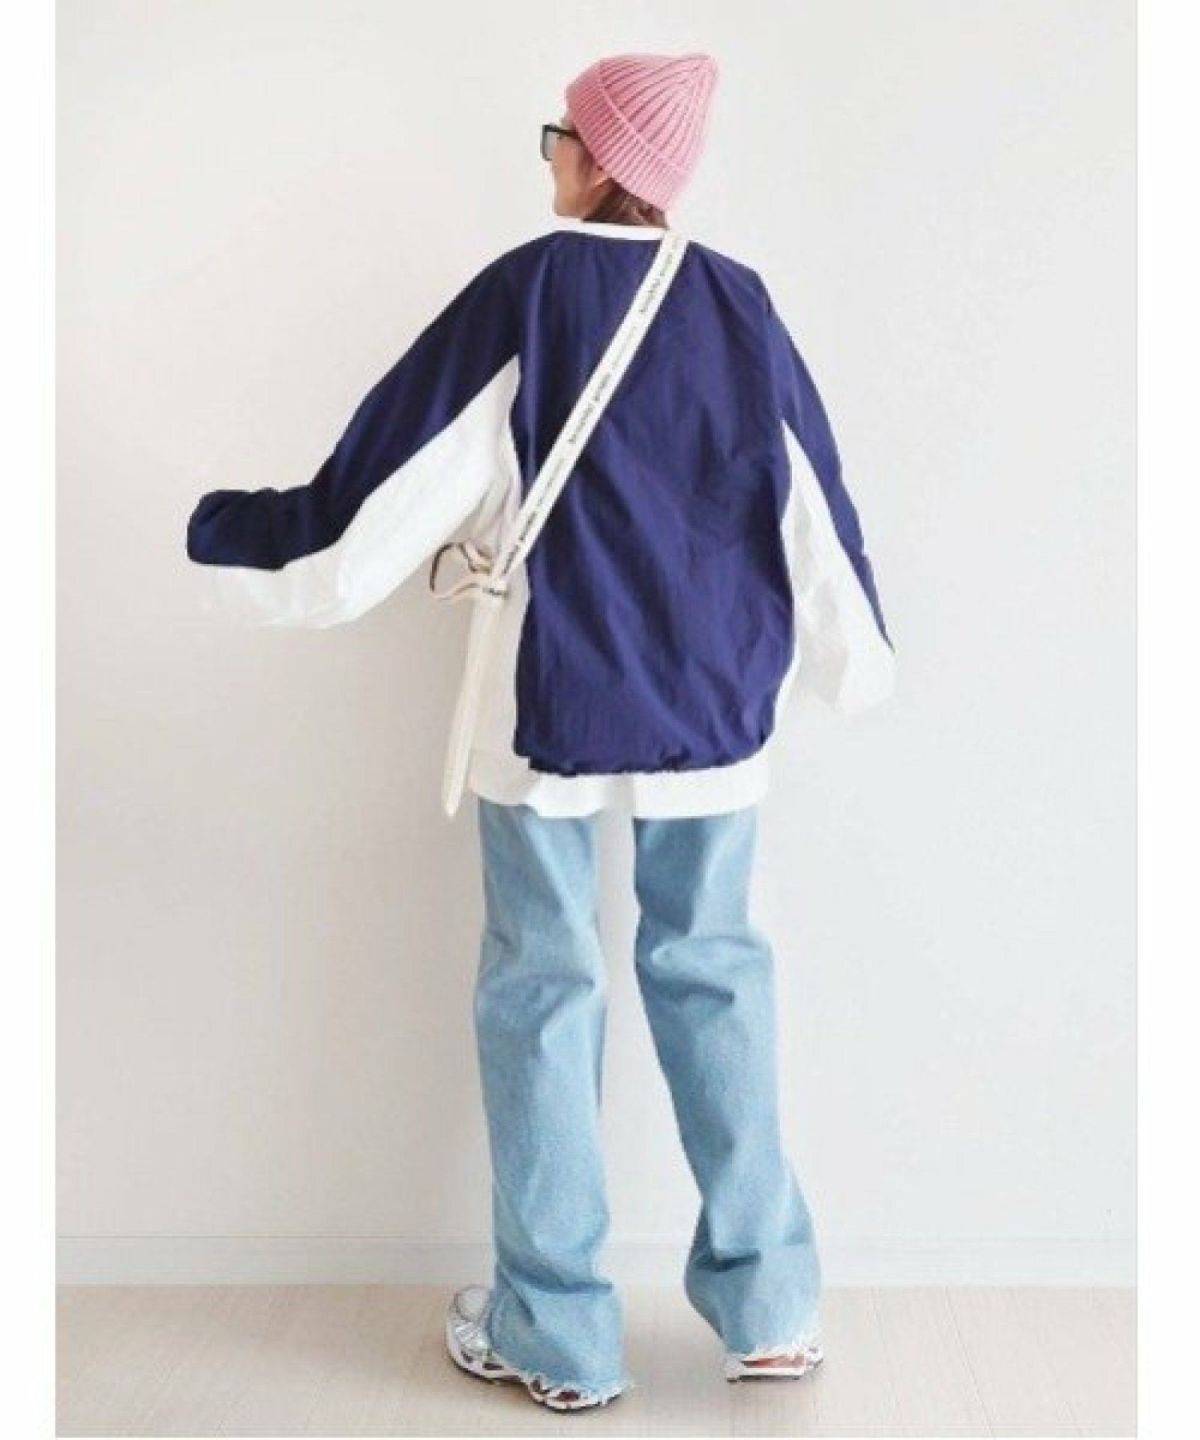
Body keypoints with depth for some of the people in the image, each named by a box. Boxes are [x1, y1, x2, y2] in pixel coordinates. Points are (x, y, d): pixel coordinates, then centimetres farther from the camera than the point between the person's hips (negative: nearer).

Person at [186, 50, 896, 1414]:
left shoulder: (526, 292, -9)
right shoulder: (741, 304, 2)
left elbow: (392, 493, -12)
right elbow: (814, 514, 8)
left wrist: (226, 533, 1)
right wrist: (852, 661, 23)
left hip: (552, 700, -3)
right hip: (712, 700, 4)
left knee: (542, 983, 7)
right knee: (710, 966, 15)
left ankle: (557, 1333, 14)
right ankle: (766, 1303, 18)